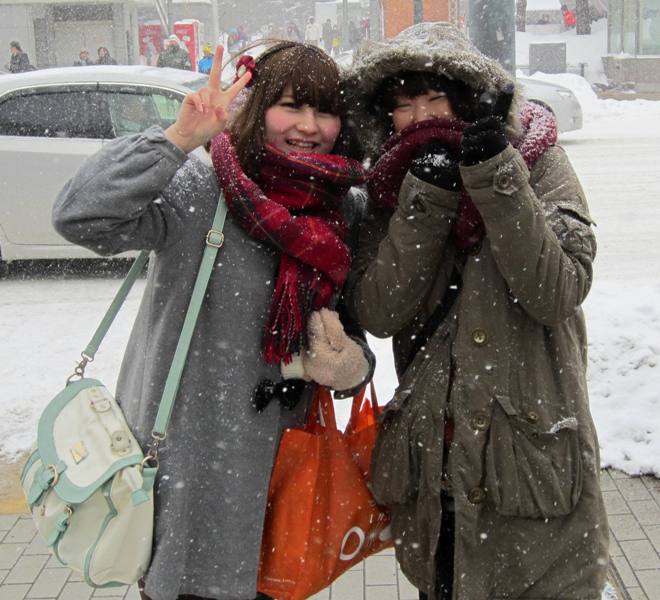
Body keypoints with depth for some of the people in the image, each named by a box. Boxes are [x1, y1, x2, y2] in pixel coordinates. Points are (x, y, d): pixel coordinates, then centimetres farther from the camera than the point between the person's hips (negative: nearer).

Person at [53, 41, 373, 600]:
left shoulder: (346, 210, 2)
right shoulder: (199, 191, -15)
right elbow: (81, 216, -30)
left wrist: (351, 365, -9)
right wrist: (180, 138, -33)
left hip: (279, 455, 5)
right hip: (188, 458, -5)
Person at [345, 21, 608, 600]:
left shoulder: (535, 159, -5)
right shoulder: (391, 186, 2)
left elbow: (559, 292, -19)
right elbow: (377, 314, -11)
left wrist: (494, 174, -25)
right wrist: (426, 197, -19)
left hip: (532, 459, -3)